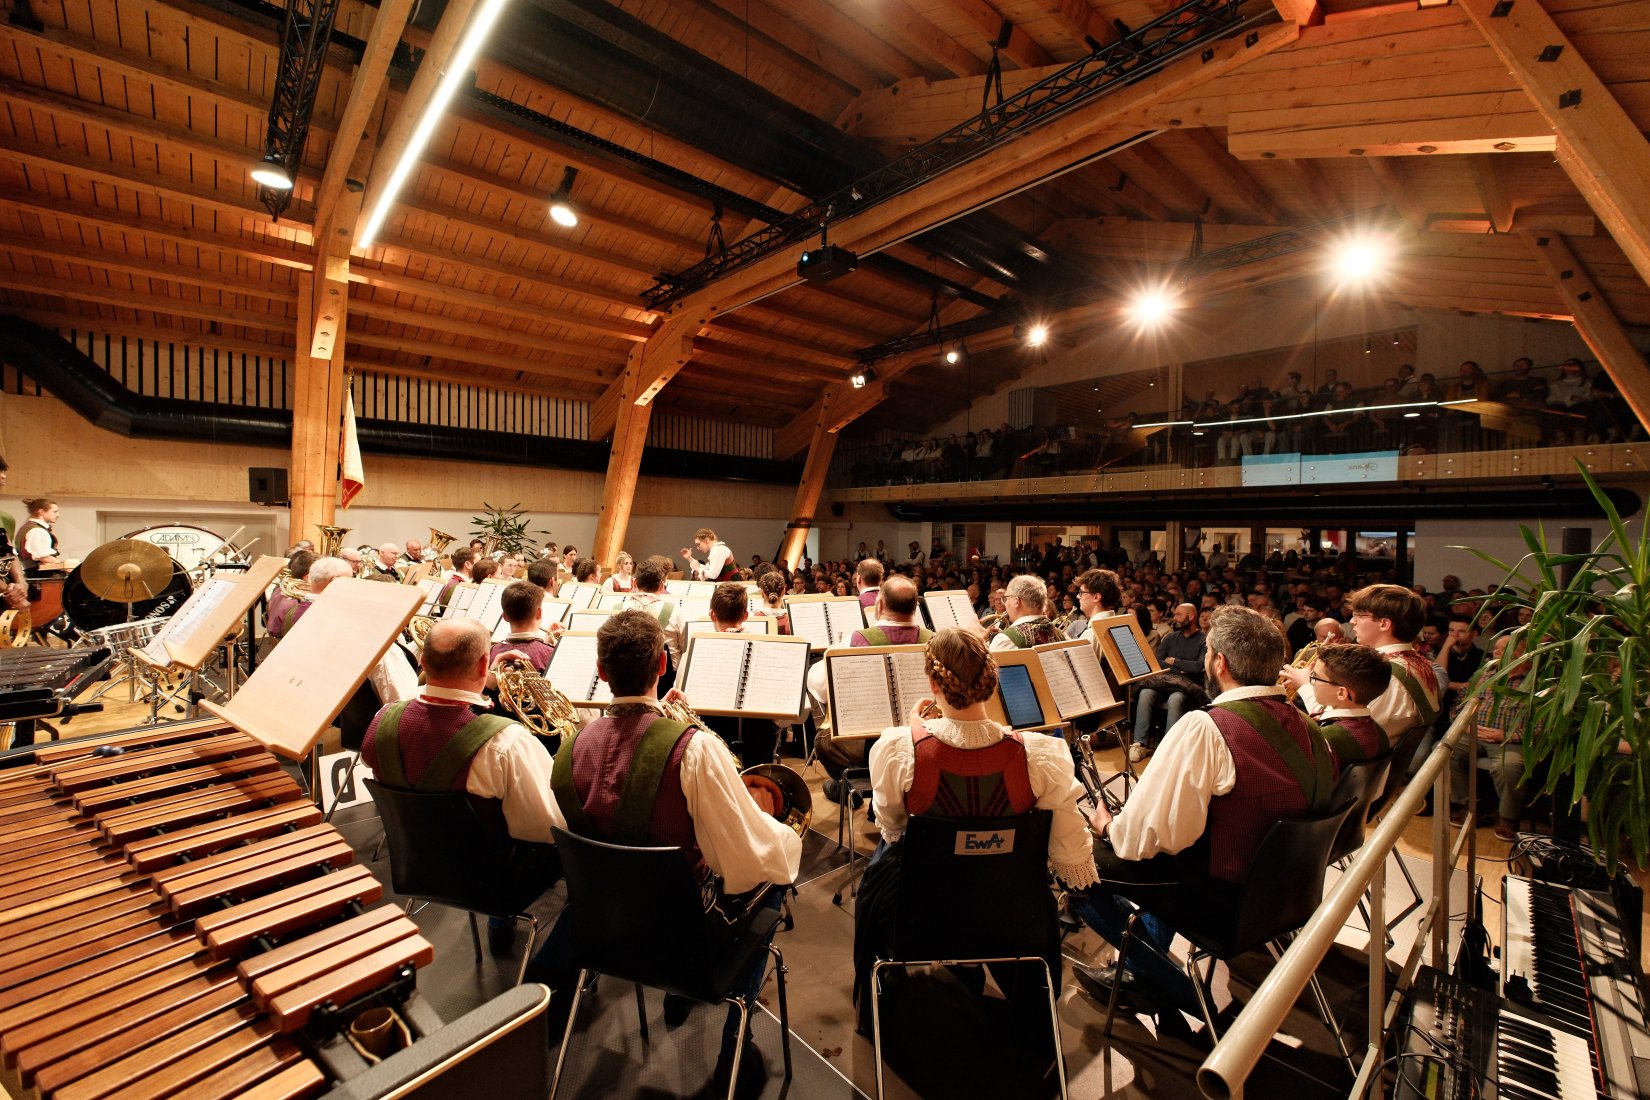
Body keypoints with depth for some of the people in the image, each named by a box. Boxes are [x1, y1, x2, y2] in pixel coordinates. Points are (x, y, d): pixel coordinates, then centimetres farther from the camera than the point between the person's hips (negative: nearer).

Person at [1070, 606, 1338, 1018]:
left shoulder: (1205, 727, -26)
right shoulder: (1309, 728, -1)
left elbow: (1145, 836, -28)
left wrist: (1108, 826, -4)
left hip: (1219, 896, -8)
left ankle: (1176, 990, 12)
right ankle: (1142, 973, 29)